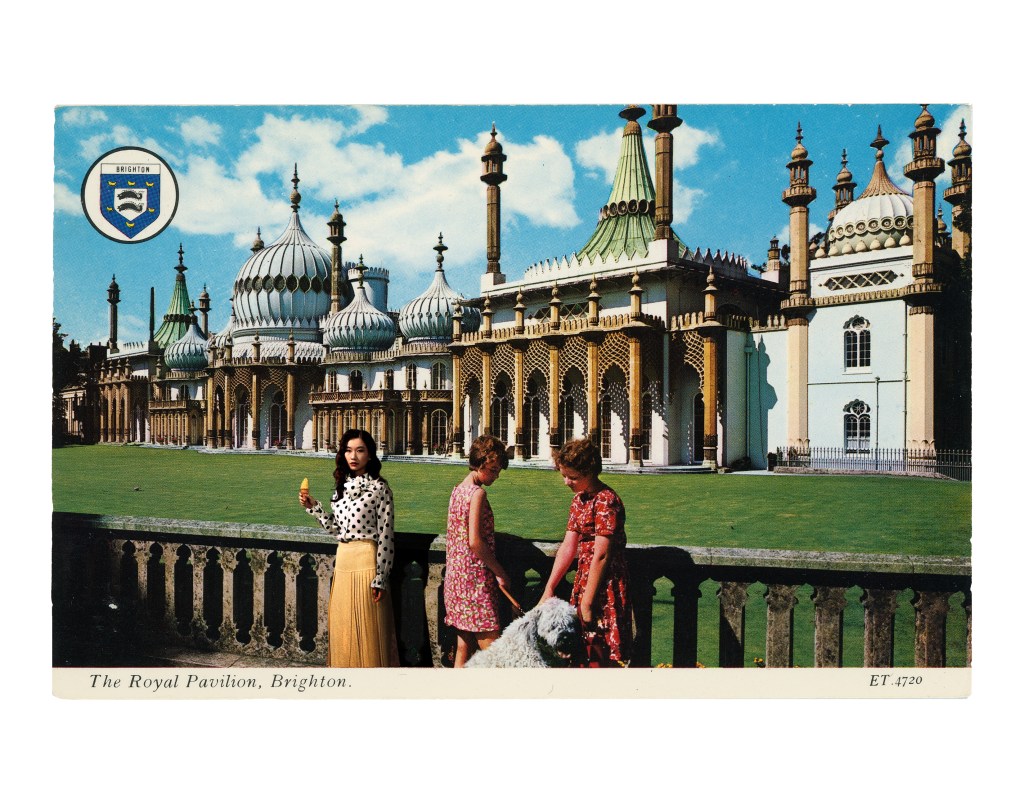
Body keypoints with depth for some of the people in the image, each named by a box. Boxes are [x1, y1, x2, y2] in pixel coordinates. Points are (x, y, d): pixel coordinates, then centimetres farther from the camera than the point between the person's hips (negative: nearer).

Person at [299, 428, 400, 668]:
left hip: (366, 561, -7)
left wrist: (380, 578, -14)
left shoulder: (379, 488, -9)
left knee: (367, 628, 1)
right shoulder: (342, 486, 11)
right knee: (342, 627, 13)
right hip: (343, 560, 7)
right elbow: (336, 528, 12)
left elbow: (386, 536, -11)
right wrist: (313, 507, 5)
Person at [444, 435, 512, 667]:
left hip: (455, 576, 9)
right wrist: (500, 572, -11)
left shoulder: (457, 490, 13)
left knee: (464, 646, 13)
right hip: (475, 578, -9)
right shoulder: (477, 492, -14)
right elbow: (475, 541, -20)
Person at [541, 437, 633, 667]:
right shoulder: (579, 500, 10)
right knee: (582, 654, 16)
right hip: (584, 583, 9)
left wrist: (587, 603, -19)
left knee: (602, 658, 0)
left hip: (605, 588, -9)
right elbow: (568, 548, 9)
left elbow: (601, 556, -21)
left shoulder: (606, 501, -19)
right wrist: (549, 590, 6)